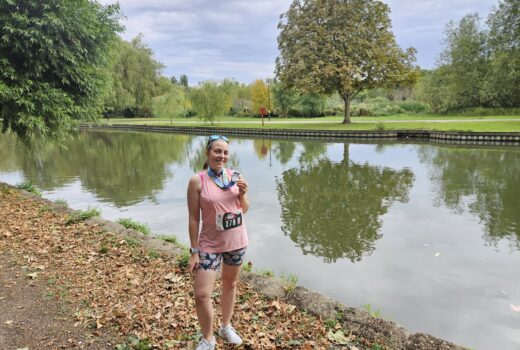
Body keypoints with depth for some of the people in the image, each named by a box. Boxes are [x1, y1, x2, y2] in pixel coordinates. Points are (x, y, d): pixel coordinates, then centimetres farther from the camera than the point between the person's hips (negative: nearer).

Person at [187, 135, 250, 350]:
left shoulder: (235, 176, -2)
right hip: (210, 245, -3)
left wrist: (243, 194, -13)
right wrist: (194, 251, -11)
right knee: (201, 294, -5)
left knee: (230, 284, 20)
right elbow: (194, 219, -10)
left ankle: (226, 327, 43)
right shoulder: (197, 181, -13)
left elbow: (244, 210, 7)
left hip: (237, 242, 4)